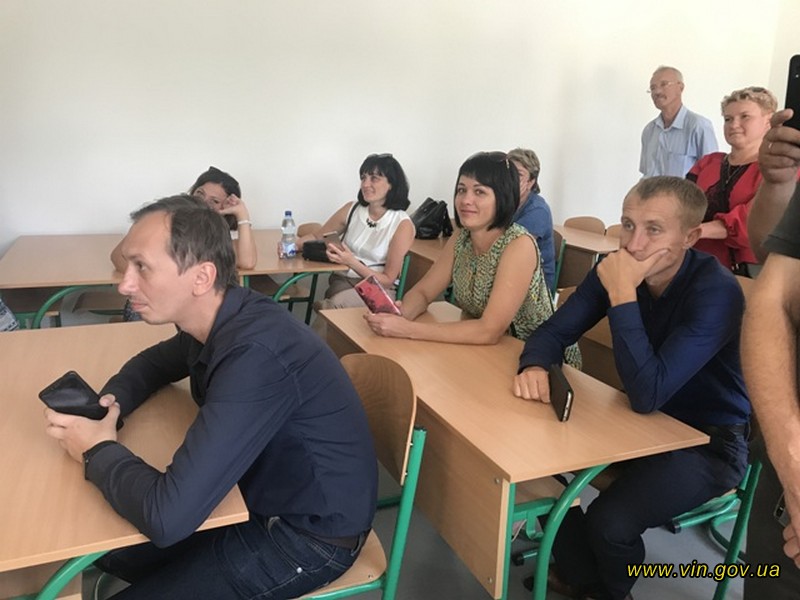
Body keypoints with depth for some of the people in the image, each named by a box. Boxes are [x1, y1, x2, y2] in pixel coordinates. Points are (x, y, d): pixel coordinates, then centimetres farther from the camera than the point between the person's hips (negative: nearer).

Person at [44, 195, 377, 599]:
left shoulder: (255, 354, -34)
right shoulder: (223, 320, -4)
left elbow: (167, 517, -36)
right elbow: (156, 361, 18)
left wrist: (98, 451, -16)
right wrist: (111, 400, -4)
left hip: (310, 536, -8)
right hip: (265, 493, 8)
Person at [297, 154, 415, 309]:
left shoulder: (403, 225, -7)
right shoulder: (351, 209, 4)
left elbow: (387, 280, -7)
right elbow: (316, 236, 17)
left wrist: (351, 262, -21)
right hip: (343, 280, 3)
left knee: (336, 303, -34)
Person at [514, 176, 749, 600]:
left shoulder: (717, 291, -26)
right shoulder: (618, 268, -9)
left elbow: (647, 394, -34)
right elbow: (555, 331, -6)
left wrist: (623, 295, -35)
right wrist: (535, 366, -28)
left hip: (709, 441, -5)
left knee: (609, 522, -24)